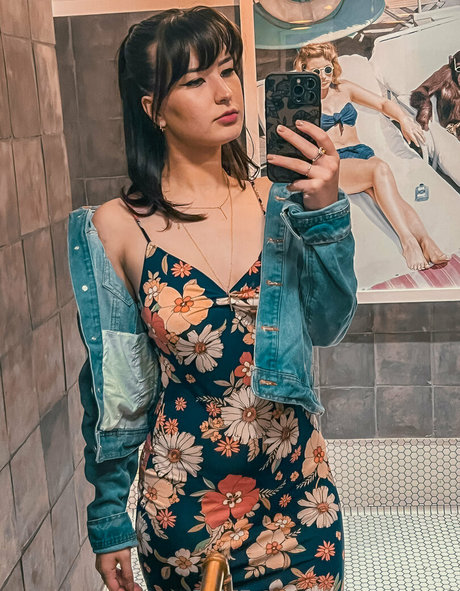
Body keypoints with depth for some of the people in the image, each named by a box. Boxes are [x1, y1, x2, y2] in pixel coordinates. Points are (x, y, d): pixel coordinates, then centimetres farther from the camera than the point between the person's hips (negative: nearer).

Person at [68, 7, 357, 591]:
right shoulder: (118, 227, -11)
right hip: (185, 498, -2)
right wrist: (108, 519, 2)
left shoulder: (275, 203, -3)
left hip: (297, 484, 3)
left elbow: (326, 326, -10)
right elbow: (112, 389, -4)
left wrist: (325, 211, -23)